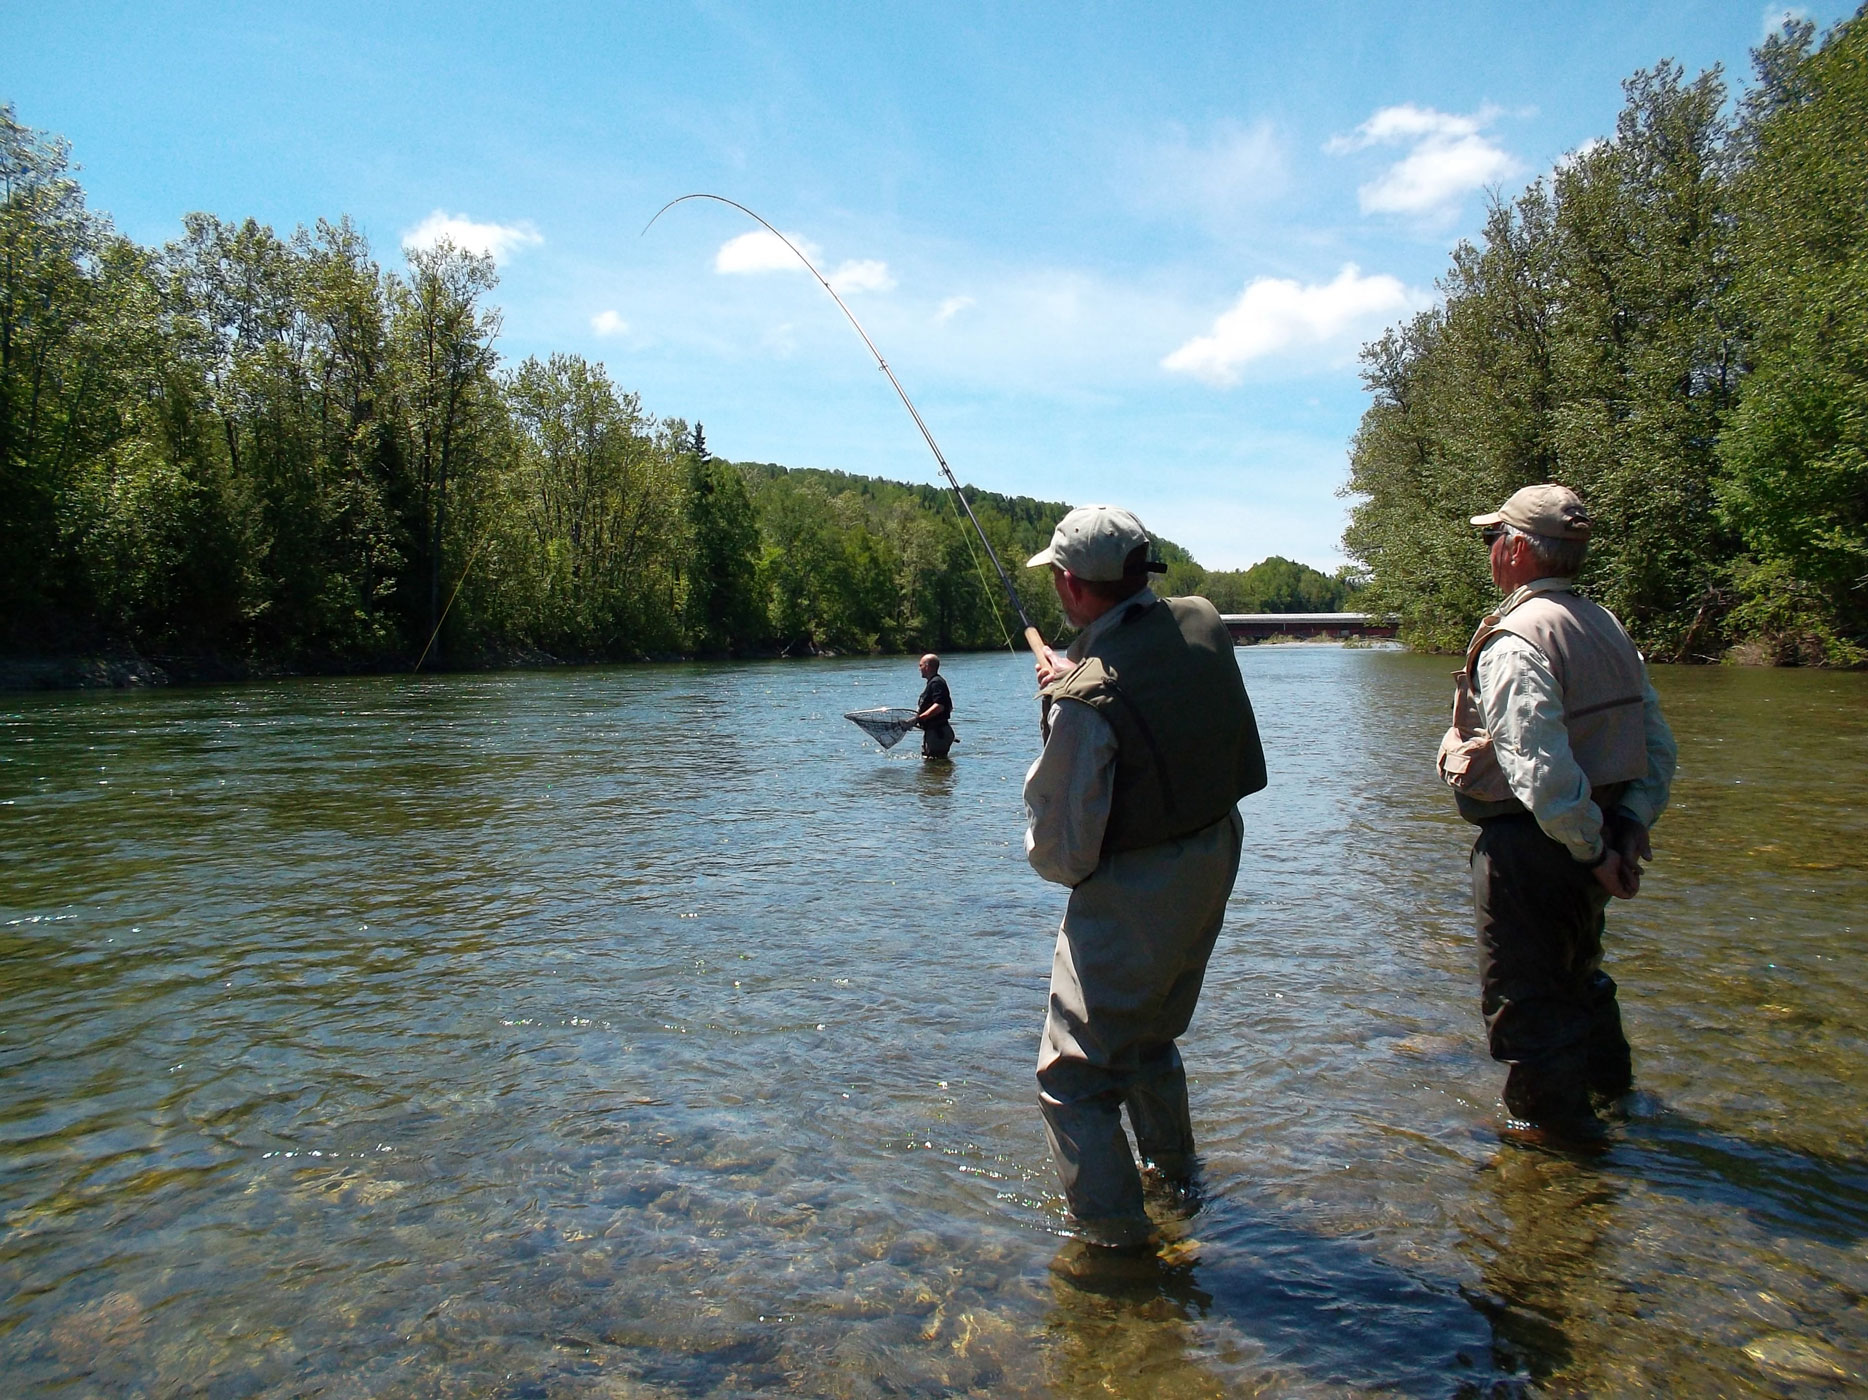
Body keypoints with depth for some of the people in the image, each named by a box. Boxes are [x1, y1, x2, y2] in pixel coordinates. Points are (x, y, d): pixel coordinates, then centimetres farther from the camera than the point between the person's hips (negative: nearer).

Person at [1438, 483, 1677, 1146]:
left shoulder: (1515, 640, -22)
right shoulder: (1609, 627, 6)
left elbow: (1542, 769, -29)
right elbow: (1659, 749, 8)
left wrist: (1591, 847, -19)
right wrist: (1630, 826, 5)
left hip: (1530, 845, -9)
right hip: (1597, 834, 9)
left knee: (1522, 990, 9)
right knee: (1575, 963, 29)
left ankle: (1552, 1120, 22)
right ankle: (1606, 1077, 48)